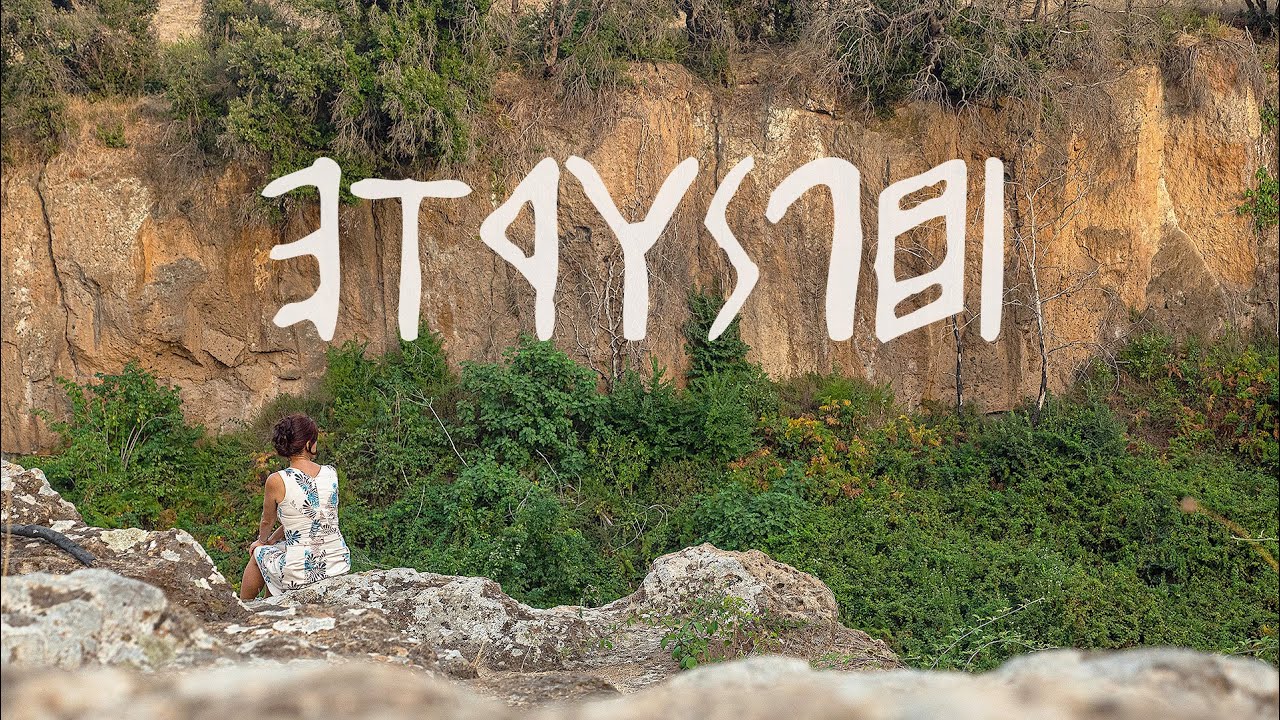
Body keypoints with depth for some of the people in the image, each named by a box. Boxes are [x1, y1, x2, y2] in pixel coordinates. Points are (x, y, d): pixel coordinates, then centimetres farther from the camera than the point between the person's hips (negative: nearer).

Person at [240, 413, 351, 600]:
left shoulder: (277, 481, -14)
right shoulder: (331, 474, -2)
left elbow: (267, 522, 5)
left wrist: (263, 541, 28)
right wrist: (272, 540, 22)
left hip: (300, 575, -5)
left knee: (259, 553, 29)